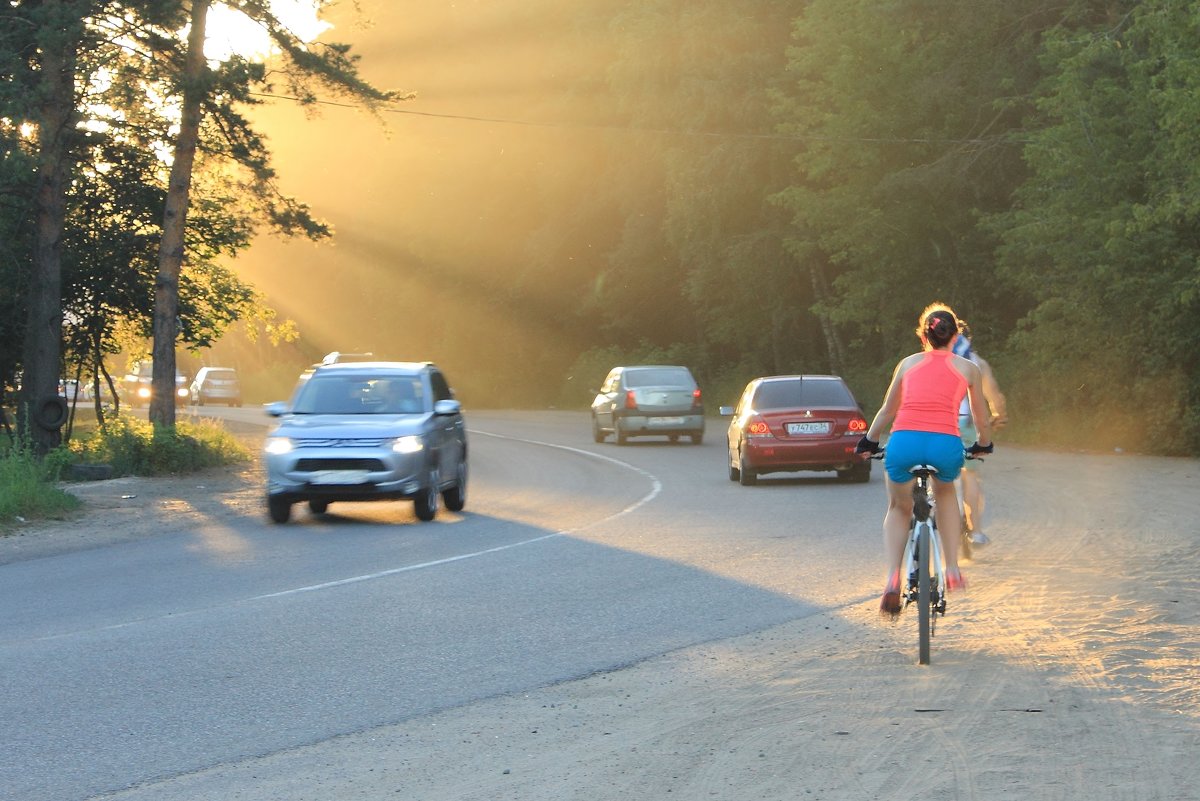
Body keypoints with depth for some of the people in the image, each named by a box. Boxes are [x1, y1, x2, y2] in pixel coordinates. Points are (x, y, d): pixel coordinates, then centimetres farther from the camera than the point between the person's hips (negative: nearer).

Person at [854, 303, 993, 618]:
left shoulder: (908, 364, 22)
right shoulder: (968, 368, 19)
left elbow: (887, 412, 31)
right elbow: (982, 421, 27)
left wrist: (868, 443, 46)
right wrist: (983, 446, 47)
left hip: (904, 441, 0)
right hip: (946, 444, 0)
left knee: (898, 509, 26)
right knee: (945, 493, 34)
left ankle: (892, 579, 4)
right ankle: (952, 569, 23)